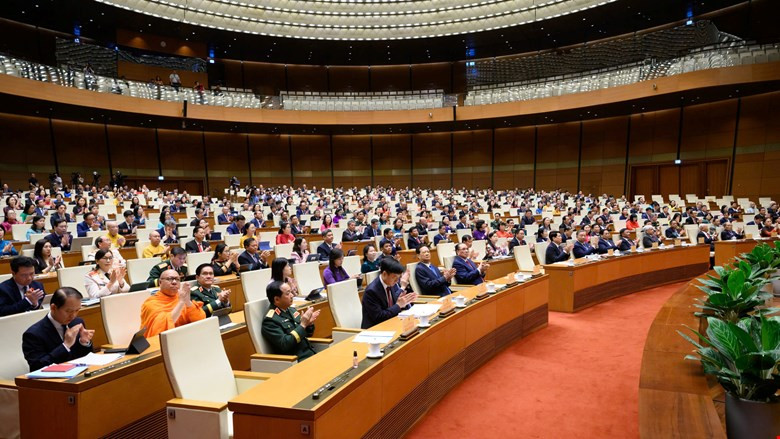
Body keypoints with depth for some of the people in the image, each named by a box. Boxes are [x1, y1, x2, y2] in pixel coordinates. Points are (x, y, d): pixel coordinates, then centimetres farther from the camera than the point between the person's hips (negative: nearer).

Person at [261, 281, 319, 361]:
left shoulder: (291, 309, 10)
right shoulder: (270, 320, -11)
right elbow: (284, 345, -20)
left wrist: (309, 324, -3)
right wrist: (302, 325, -18)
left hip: (310, 352, 7)